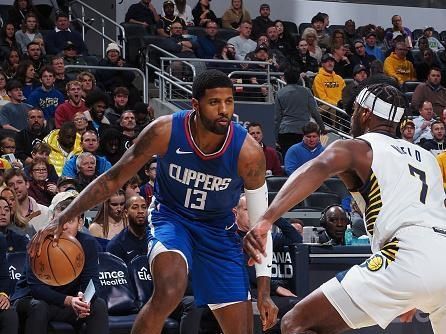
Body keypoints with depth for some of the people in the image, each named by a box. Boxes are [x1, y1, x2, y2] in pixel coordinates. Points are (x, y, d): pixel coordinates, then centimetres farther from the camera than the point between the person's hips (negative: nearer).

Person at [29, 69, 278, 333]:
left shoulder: (249, 152, -23)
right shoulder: (165, 132, -24)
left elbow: (260, 221, -11)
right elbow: (114, 178, -12)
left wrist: (264, 291, -12)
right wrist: (63, 219, -20)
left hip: (220, 229, 2)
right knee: (168, 293, -34)